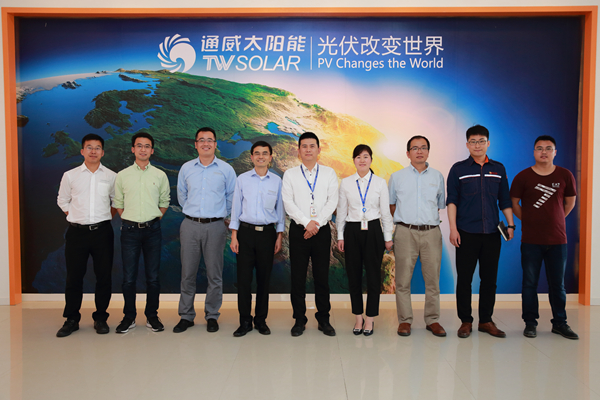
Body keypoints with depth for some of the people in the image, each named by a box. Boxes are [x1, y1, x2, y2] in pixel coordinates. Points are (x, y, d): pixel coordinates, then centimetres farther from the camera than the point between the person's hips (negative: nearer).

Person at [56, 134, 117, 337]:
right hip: (77, 232, 0)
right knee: (74, 276, 4)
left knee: (104, 276, 3)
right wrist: (75, 217, 7)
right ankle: (71, 319, 18)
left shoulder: (112, 176, 5)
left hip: (102, 231, 0)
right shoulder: (70, 175, 6)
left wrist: (106, 218, 7)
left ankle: (100, 318, 17)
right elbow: (62, 200, 16)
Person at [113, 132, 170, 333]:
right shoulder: (122, 175, 5)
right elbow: (118, 203, 12)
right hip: (129, 230, 0)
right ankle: (129, 317, 18)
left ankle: (152, 316, 18)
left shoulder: (160, 175, 5)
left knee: (153, 277, 5)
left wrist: (153, 219, 7)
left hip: (152, 229, 0)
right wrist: (129, 221, 6)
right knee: (128, 277, 4)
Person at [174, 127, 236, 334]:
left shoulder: (226, 169, 3)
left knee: (214, 274, 3)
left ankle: (212, 316, 16)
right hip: (190, 225, 2)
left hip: (215, 226, -1)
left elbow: (232, 197, 11)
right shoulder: (186, 168, 9)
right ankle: (186, 316, 17)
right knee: (187, 273, 5)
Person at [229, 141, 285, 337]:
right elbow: (236, 208, 5)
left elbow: (280, 210, 9)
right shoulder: (242, 179, 4)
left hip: (267, 232, 1)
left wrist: (279, 236, 4)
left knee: (264, 277, 6)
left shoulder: (277, 181, 5)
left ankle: (261, 320, 19)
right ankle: (245, 321, 12)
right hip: (246, 232, 0)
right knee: (243, 277, 0)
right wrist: (234, 236, 0)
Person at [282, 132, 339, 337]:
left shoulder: (329, 173, 8)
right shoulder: (290, 174, 7)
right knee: (298, 277, 3)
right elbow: (288, 203, -3)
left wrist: (317, 223, -12)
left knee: (322, 277, 5)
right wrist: (306, 222, -13)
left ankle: (324, 320, 17)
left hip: (322, 230, 1)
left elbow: (332, 202, -1)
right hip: (298, 229, 0)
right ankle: (299, 320, 15)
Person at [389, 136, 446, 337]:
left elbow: (440, 205, 20)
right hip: (406, 232, -1)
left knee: (432, 278, 3)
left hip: (432, 232, 1)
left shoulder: (437, 176, 12)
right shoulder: (397, 177, 9)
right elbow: (391, 204, 17)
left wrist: (429, 218, 12)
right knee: (403, 279, -1)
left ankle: (432, 320, 15)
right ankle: (405, 320, 10)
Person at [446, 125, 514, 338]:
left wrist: (510, 225, 7)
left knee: (489, 278, 8)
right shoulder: (458, 169, 3)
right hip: (466, 233, -3)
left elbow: (505, 200, 14)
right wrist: (453, 228, -9)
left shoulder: (498, 169, 11)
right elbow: (452, 200, -1)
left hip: (492, 233, 3)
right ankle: (465, 321, 14)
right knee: (464, 278, 2)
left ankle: (486, 320, 20)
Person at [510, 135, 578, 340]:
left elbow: (570, 202, 15)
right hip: (531, 240, -1)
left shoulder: (565, 175, 4)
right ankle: (530, 323, 16)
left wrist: (555, 220, 12)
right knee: (530, 283, 4)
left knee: (557, 284, 10)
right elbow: (514, 202, 6)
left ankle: (559, 323, 23)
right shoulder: (523, 176, -2)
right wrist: (529, 221, 5)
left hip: (557, 240, 2)